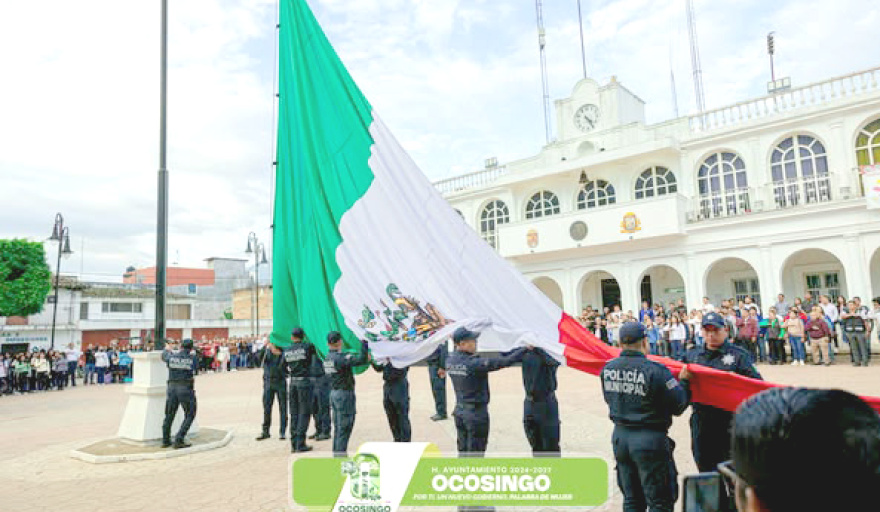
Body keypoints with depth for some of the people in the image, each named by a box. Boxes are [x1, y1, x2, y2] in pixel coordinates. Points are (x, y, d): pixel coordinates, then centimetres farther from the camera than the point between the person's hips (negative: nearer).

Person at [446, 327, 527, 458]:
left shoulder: (450, 361, -3)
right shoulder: (474, 363, -25)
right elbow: (503, 362, -25)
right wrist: (525, 349, -19)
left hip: (459, 411, 7)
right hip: (476, 413, -7)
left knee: (463, 450, 19)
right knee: (475, 452, 5)